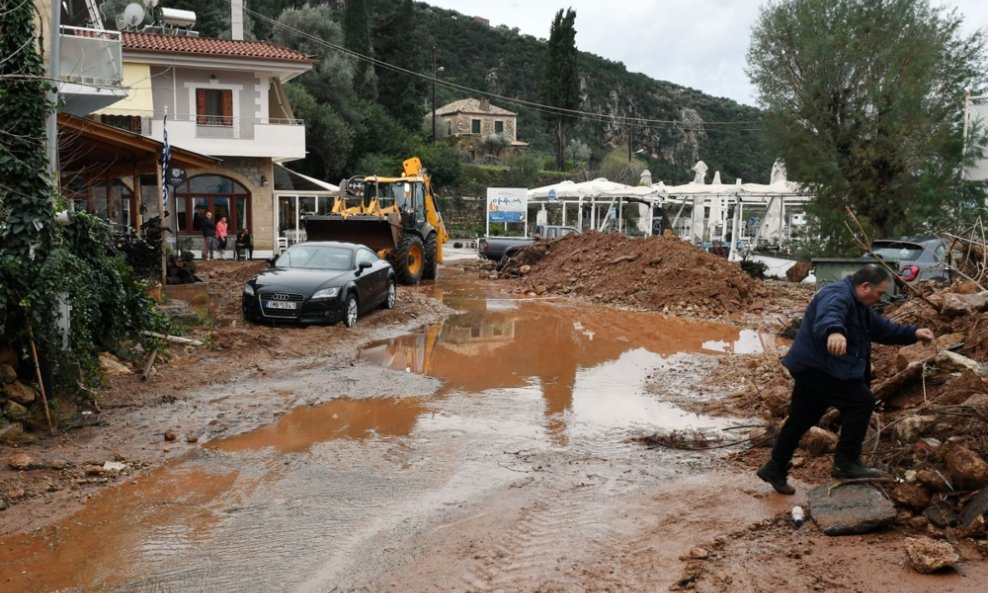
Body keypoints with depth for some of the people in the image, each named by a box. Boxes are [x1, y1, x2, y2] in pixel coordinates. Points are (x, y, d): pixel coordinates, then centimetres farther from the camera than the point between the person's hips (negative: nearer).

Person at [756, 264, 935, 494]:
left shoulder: (859, 305, 18)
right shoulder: (838, 296, -19)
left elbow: (883, 328, 27)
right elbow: (828, 317, -42)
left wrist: (914, 333, 16)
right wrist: (834, 331, -64)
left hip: (812, 368, 11)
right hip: (817, 367, -11)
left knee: (801, 419, 15)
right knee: (861, 402, -11)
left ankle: (775, 468, 24)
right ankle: (846, 463, -5)